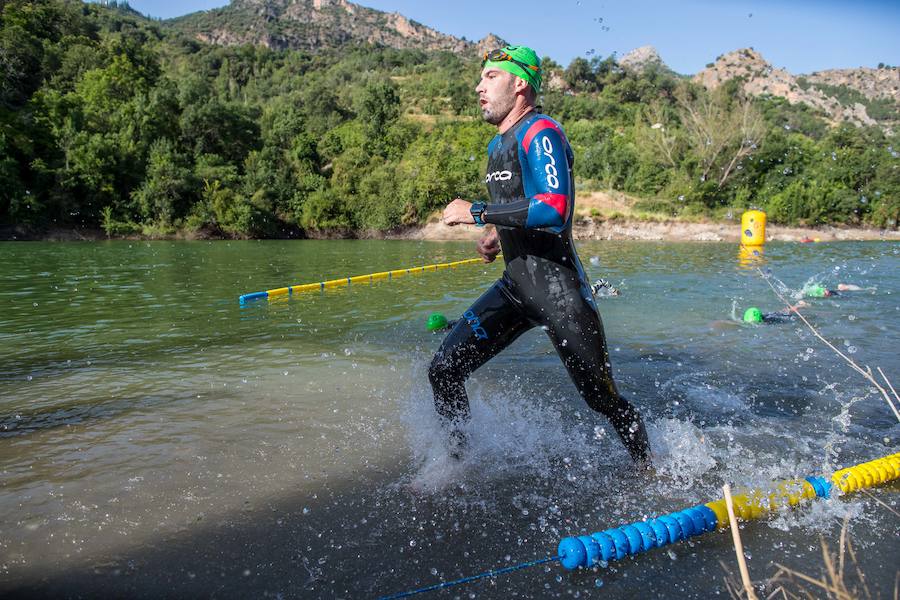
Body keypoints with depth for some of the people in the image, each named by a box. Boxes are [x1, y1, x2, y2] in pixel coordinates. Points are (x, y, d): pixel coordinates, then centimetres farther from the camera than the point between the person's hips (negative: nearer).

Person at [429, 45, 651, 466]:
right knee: (444, 371, -1)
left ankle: (652, 473, 28)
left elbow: (554, 209, -27)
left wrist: (477, 213, -21)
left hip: (557, 286, -8)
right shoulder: (497, 145, 17)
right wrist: (496, 236, 11)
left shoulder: (540, 133, -12)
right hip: (514, 285, 8)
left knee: (602, 398, 4)